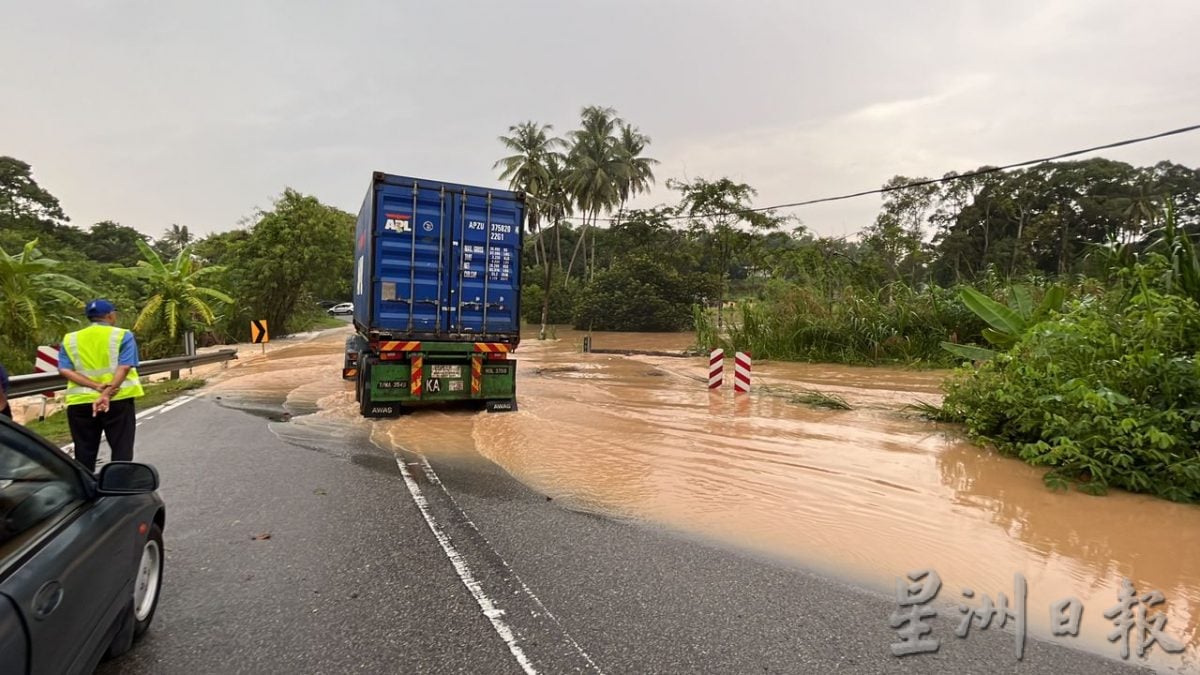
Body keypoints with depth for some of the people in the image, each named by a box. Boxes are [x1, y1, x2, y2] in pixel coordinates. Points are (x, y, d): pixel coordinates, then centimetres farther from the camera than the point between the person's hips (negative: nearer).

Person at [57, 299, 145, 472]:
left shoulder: (70, 339, 11)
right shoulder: (123, 335, -1)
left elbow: (64, 370, -3)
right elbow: (124, 368, -15)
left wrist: (97, 386, -12)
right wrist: (107, 394, -21)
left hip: (80, 402, 4)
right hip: (118, 400, -3)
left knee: (84, 455, 12)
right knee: (122, 451, 2)